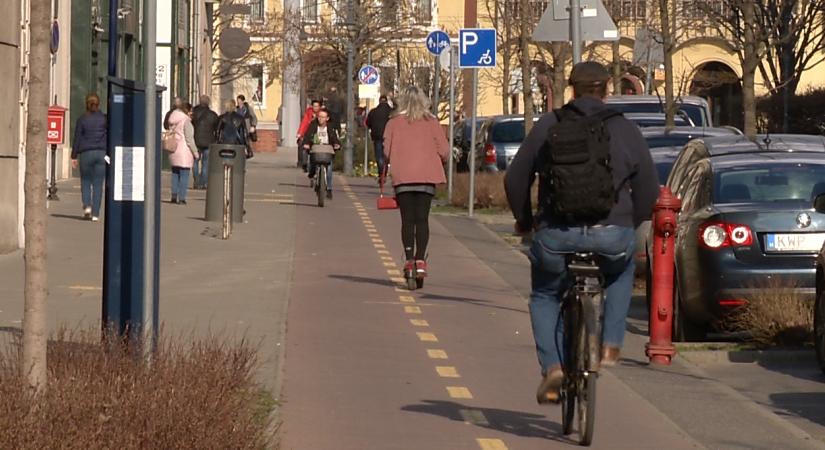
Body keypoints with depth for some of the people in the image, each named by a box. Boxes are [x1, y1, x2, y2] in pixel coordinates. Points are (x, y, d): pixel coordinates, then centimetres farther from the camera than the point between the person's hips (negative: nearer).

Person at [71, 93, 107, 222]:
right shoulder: (104, 118, 2)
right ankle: (95, 213, 0)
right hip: (102, 153, 1)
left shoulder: (82, 119, 0)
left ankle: (87, 206, -7)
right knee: (98, 183, 3)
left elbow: (77, 139, 1)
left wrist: (74, 156, 6)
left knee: (85, 181, 14)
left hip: (86, 153, -1)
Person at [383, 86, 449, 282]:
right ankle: (420, 260, -9)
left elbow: (387, 151, 0)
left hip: (402, 176, 0)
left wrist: (391, 163, 20)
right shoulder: (431, 122, 3)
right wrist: (438, 161, 21)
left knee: (407, 220, 3)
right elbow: (444, 151, 1)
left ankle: (409, 259, -3)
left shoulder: (394, 123, 2)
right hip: (426, 175, 0)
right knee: (422, 219, 1)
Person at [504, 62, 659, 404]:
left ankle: (552, 366, 4)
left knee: (544, 296, 25)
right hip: (612, 236, 0)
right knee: (622, 272, 35)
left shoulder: (547, 127, 6)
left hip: (556, 235, 0)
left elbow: (515, 179, 11)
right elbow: (649, 190, 10)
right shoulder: (626, 131, 5)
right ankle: (611, 344, 22)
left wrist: (523, 219, 29)